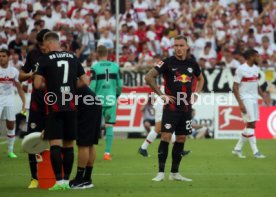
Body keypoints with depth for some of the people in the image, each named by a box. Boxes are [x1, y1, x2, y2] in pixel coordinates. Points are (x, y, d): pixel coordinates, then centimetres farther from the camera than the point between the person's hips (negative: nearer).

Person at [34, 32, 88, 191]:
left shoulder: (45, 59, -4)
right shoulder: (73, 58, 9)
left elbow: (37, 84, -9)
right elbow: (85, 82, 10)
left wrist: (47, 84, 12)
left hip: (54, 106, -4)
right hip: (71, 106, 4)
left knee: (55, 143, -4)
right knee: (68, 144, 9)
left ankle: (59, 181, -12)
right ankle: (66, 180, 12)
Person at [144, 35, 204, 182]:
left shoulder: (192, 64, 8)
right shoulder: (168, 62, -6)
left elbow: (200, 79, 27)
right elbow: (148, 77, -6)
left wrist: (196, 94, 11)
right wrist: (161, 95, -8)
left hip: (186, 108, 5)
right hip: (171, 107, -5)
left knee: (181, 139, 7)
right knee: (166, 137, -11)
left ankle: (175, 173, 15)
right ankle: (161, 172, -8)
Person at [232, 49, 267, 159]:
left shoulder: (256, 69, 11)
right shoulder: (241, 69, -13)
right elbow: (235, 87, -14)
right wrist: (240, 103, -20)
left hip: (254, 99, 8)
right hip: (246, 99, -8)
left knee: (251, 125, 8)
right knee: (251, 124, -9)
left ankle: (237, 149, 17)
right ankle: (255, 152, -7)